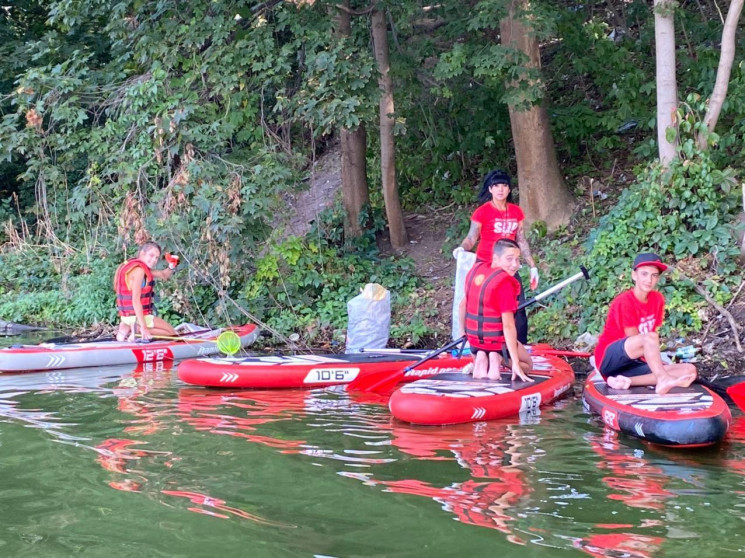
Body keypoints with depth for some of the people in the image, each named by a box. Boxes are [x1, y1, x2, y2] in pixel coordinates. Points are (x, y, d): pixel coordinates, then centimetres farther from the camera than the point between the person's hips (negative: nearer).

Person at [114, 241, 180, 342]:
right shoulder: (139, 269, -17)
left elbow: (164, 275, 19)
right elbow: (135, 300, -25)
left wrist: (172, 266, -4)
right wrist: (143, 328, -28)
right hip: (136, 316, -9)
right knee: (172, 333, 1)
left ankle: (129, 328, 6)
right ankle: (135, 329, -10)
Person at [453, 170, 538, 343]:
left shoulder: (516, 212, 7)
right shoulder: (482, 212, -8)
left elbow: (521, 241, 13)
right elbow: (471, 238, -10)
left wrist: (533, 266, 14)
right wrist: (462, 248, -31)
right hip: (485, 267, -5)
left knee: (519, 309, 4)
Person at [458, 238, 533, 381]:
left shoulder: (476, 269, -2)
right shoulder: (505, 283, -24)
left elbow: (463, 304, 9)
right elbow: (508, 325, -26)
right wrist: (515, 363, -23)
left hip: (474, 339, 6)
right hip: (498, 341, -6)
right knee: (527, 365, 23)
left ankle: (481, 359, 1)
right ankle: (497, 358, -7)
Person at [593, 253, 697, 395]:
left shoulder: (657, 299, 6)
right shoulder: (624, 302, -14)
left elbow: (649, 342, 5)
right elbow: (640, 340, -14)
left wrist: (655, 359, -8)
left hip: (635, 362, 8)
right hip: (610, 360, -8)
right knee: (649, 337, -34)